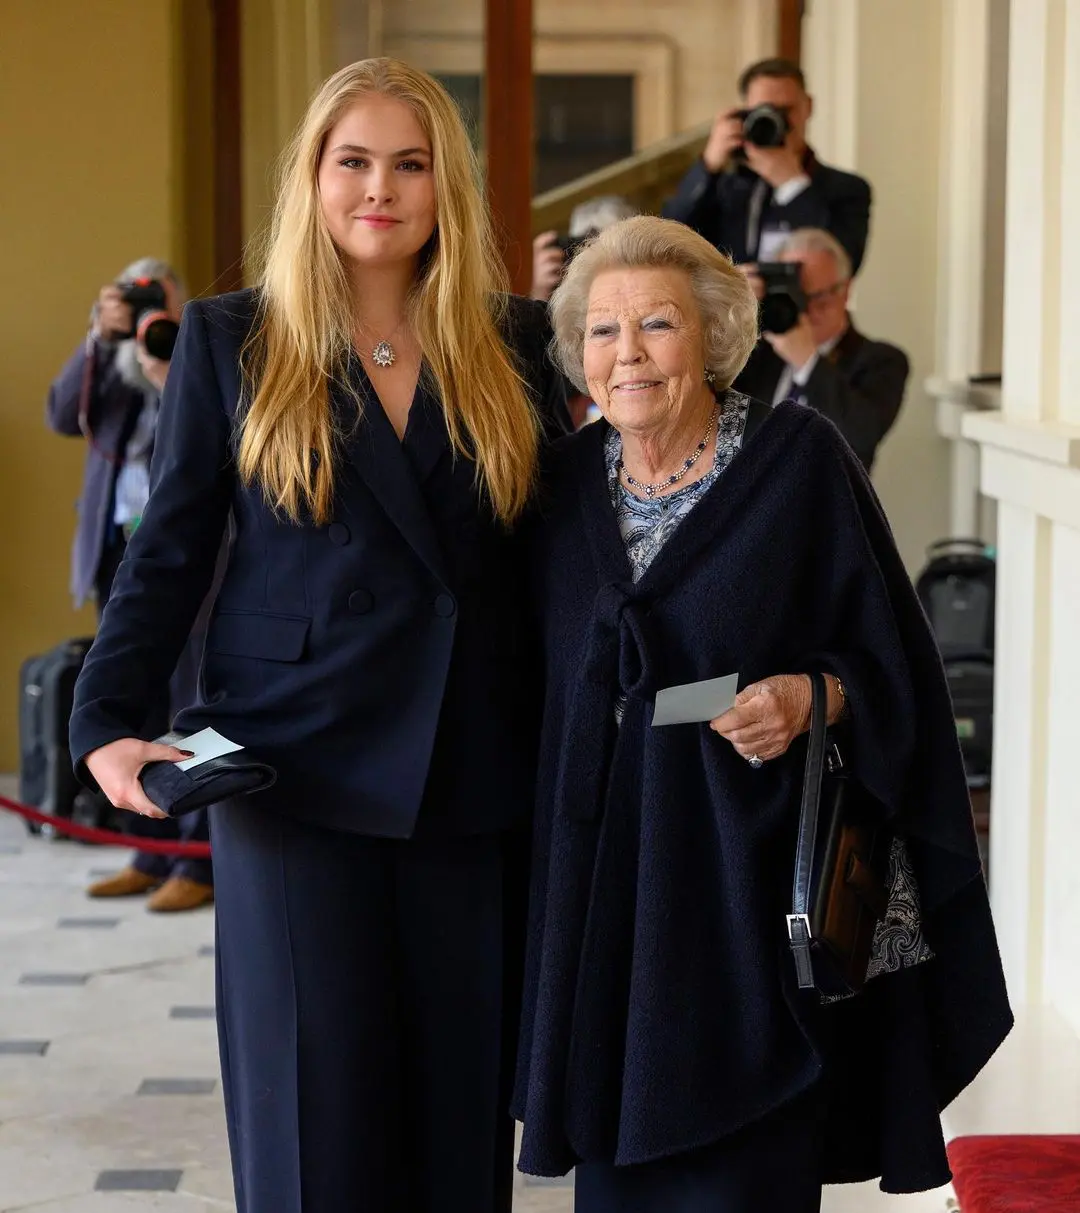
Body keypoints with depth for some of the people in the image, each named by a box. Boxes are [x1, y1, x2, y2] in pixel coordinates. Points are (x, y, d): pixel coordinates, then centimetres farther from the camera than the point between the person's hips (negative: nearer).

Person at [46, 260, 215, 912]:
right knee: (136, 712, 10)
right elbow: (62, 415, 0)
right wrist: (101, 338, -6)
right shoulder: (114, 367, 14)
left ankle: (201, 862, -2)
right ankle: (153, 852, 18)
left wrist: (164, 368, -18)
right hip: (120, 554, 6)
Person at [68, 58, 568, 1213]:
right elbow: (168, 551, 3)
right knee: (313, 1115, 1)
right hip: (299, 771, -1)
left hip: (475, 778, 2)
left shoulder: (515, 344, 8)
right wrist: (107, 722, -7)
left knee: (463, 1101, 7)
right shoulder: (229, 340, 5)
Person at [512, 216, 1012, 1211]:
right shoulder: (569, 481, 8)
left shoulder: (798, 460, -6)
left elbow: (890, 660, -4)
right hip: (608, 889, 4)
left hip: (755, 877, -4)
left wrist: (812, 700, -23)